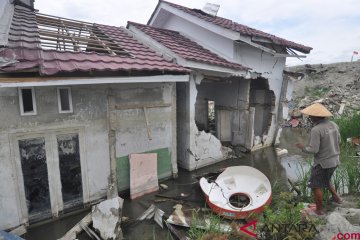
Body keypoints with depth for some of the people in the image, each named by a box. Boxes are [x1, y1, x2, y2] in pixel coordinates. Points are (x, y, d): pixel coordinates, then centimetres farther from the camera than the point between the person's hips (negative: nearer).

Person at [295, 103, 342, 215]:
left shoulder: (316, 130, -26)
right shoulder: (333, 124, -1)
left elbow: (313, 150, -25)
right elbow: (337, 141, 11)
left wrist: (303, 147, -7)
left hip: (322, 163, -8)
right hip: (334, 160, 8)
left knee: (316, 186, 10)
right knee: (325, 180, 33)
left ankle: (319, 210, 23)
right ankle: (336, 197, 39)